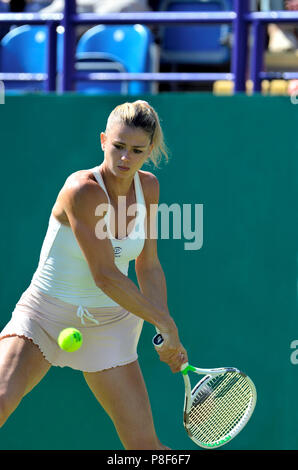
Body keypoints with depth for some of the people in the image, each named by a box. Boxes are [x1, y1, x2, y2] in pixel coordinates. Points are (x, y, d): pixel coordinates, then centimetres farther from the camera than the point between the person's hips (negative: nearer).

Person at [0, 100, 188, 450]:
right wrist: (165, 323, -17)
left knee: (144, 444, 0)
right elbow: (105, 276, -24)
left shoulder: (148, 187, -2)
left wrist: (167, 335, -3)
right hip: (45, 316, -5)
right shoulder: (82, 191, -23)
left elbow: (148, 267, 6)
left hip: (109, 324, 5)